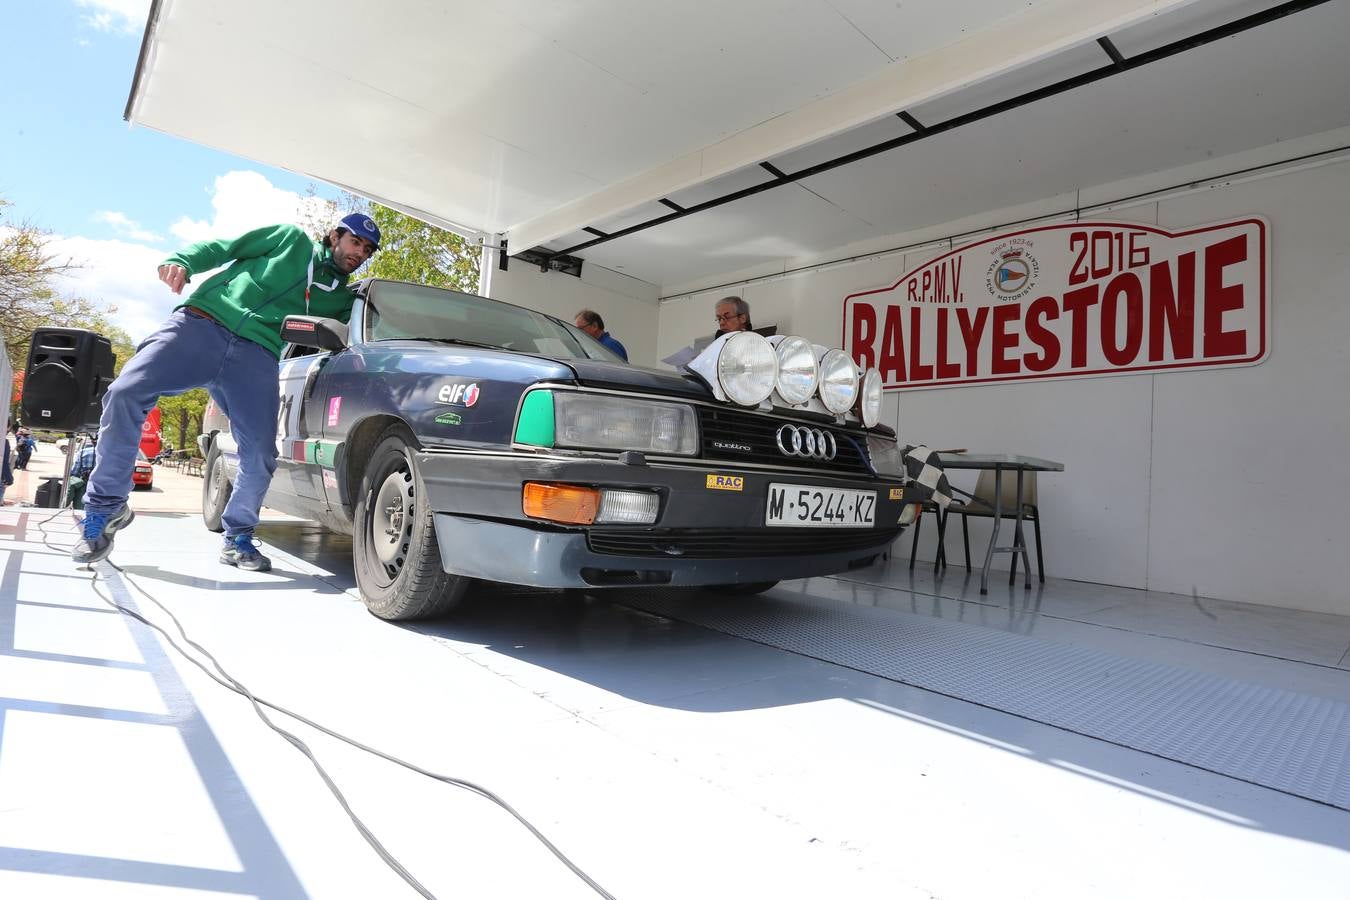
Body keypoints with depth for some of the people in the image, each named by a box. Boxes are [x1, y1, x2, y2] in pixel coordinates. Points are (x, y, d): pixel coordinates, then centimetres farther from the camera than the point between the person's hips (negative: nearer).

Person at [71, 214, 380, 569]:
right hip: (201, 324, -1)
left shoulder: (342, 297, 23)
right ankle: (106, 506, -1)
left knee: (260, 456, -14)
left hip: (257, 356, 1)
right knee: (125, 392, -19)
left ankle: (238, 537, 10)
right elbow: (222, 248, 15)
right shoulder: (292, 238, 19)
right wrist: (182, 261, -2)